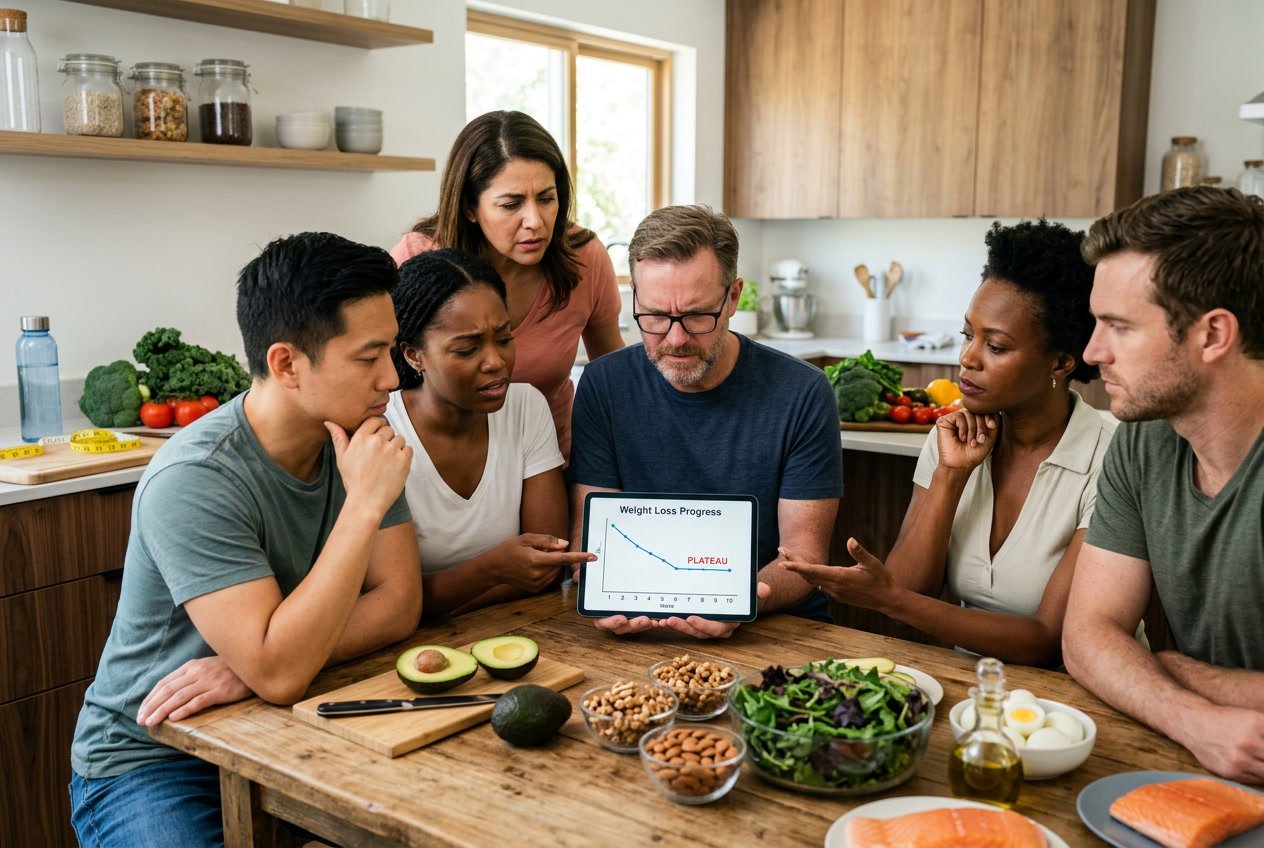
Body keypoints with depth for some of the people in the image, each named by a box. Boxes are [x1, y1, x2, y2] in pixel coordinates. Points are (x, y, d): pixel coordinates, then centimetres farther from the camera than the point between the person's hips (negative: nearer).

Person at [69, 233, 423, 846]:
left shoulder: (357, 439, -6)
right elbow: (279, 673, -30)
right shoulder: (192, 480, -25)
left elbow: (400, 605, -10)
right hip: (150, 761, -4)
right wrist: (364, 505, -31)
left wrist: (249, 665, -22)